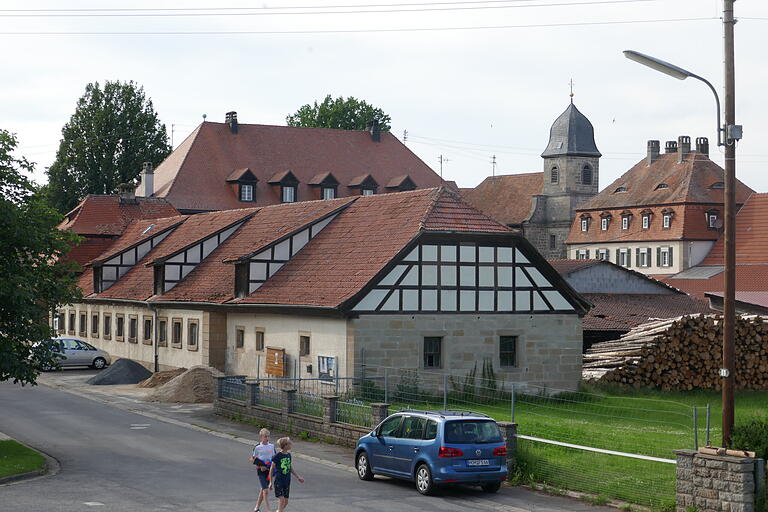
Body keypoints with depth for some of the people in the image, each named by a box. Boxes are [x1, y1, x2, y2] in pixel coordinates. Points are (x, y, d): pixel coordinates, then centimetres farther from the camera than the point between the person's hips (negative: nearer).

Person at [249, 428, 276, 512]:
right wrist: (260, 466, -14)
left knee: (263, 490, 14)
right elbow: (252, 459, -1)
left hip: (269, 470, 5)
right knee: (266, 490, -12)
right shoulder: (257, 447, -7)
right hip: (261, 470, -5)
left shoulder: (272, 446, 5)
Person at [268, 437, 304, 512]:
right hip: (278, 481, -7)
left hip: (287, 482, 7)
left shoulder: (288, 455, 8)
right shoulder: (277, 456, -11)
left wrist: (298, 477, 16)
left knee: (286, 502, 8)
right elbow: (271, 469, -4)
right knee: (282, 500, -16)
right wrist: (271, 482, -4)